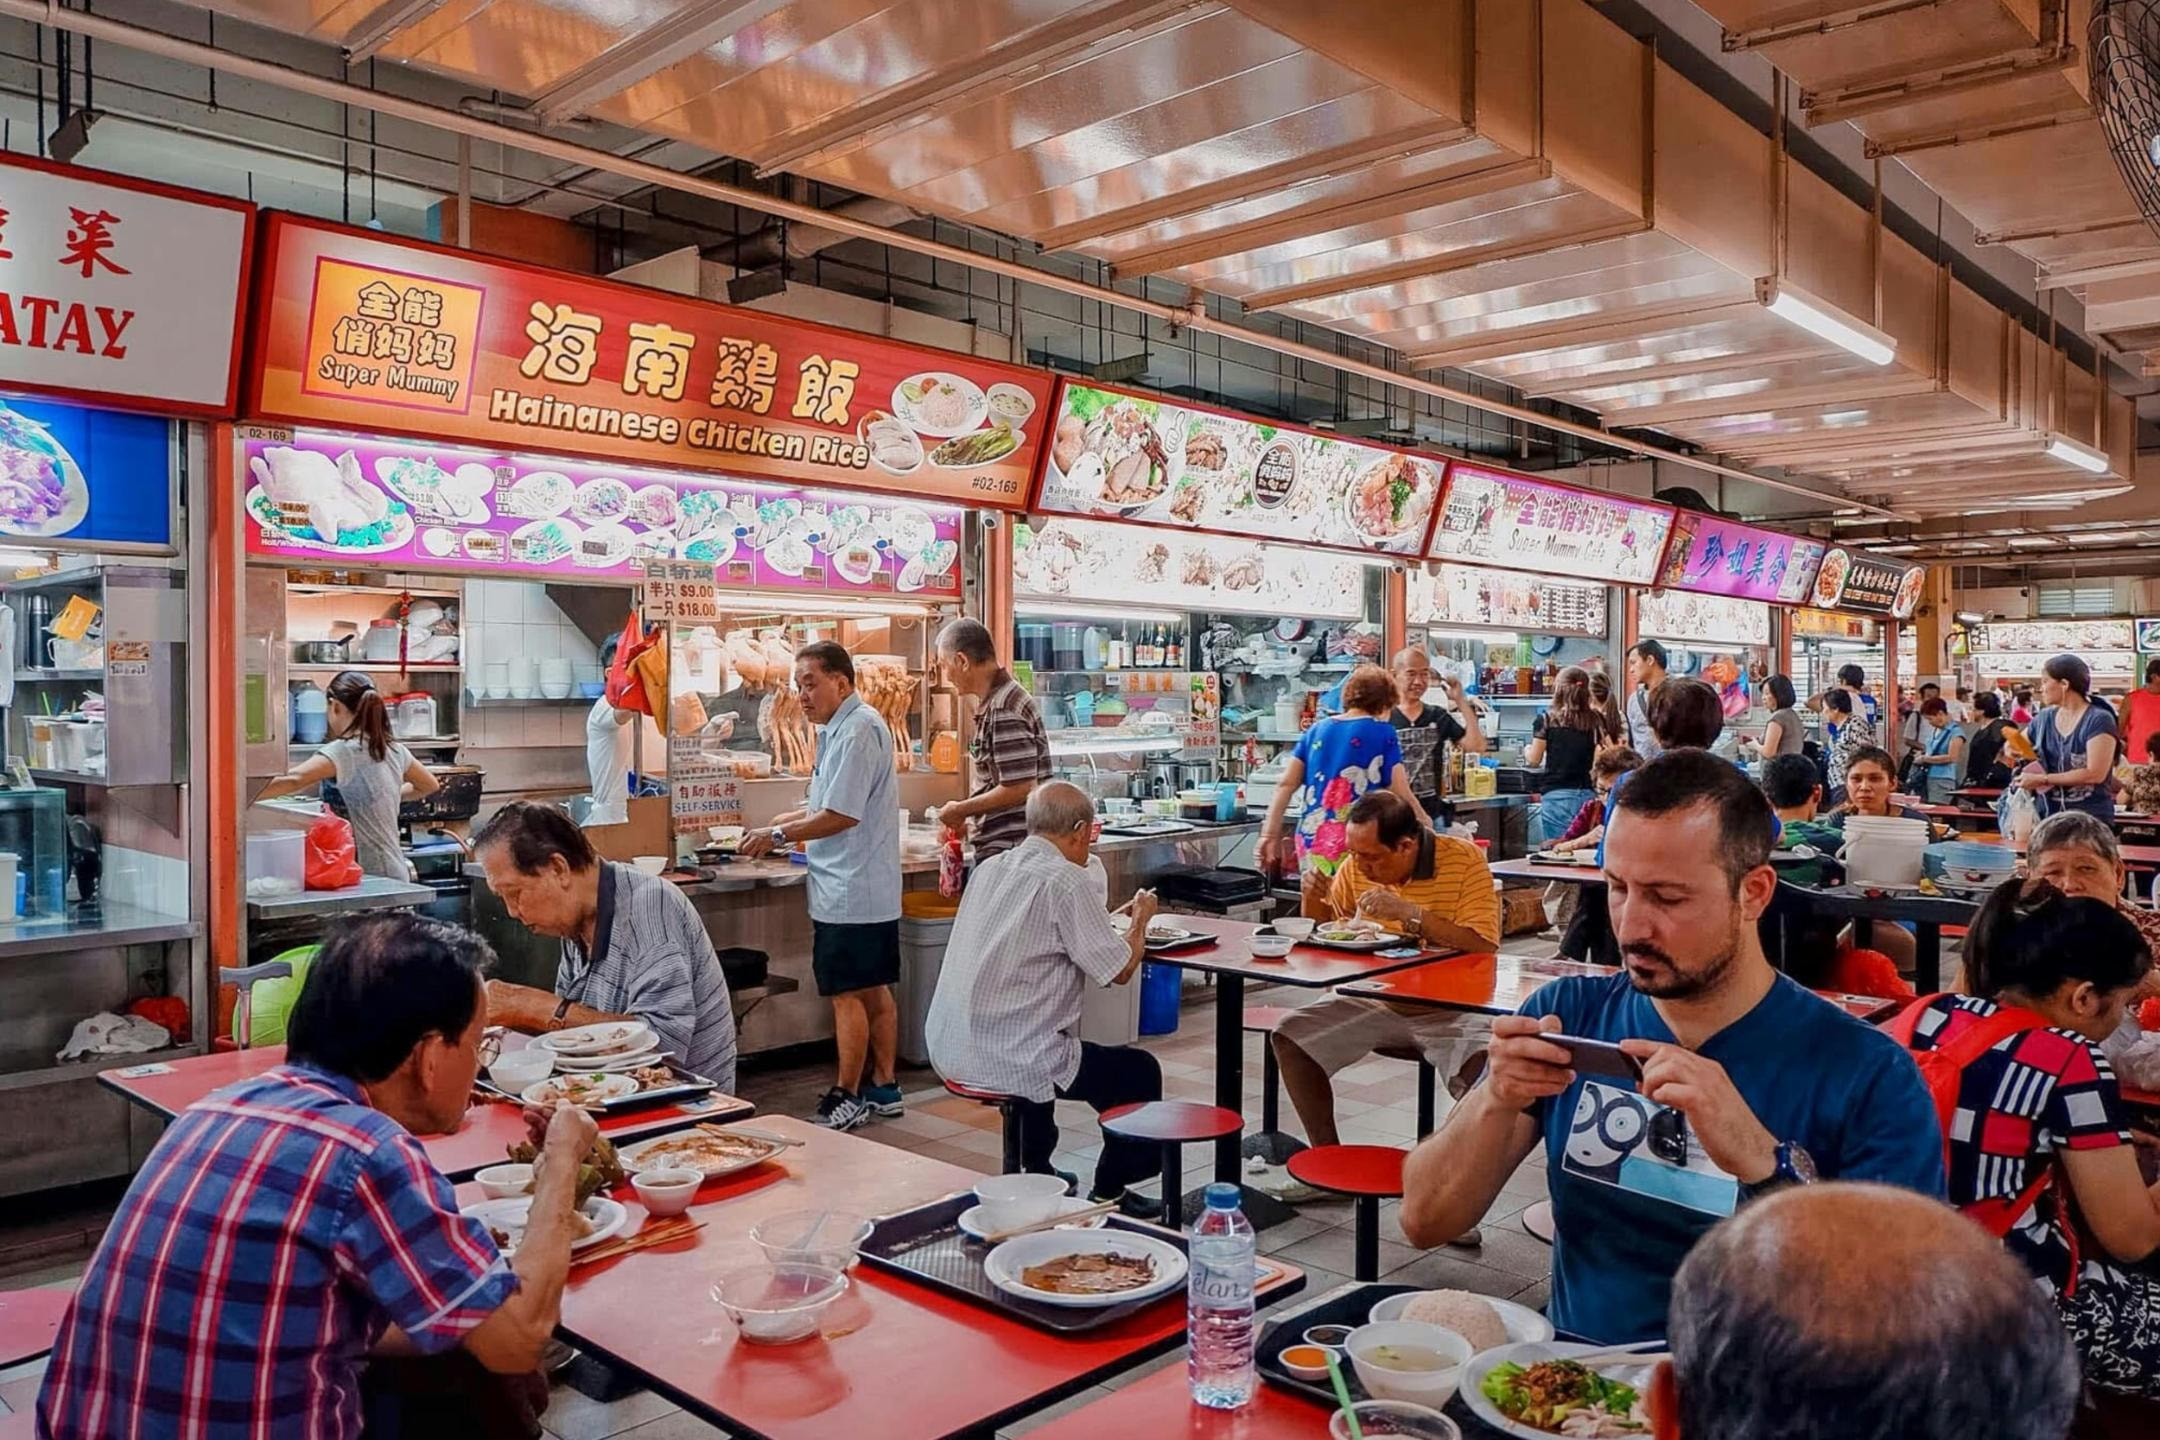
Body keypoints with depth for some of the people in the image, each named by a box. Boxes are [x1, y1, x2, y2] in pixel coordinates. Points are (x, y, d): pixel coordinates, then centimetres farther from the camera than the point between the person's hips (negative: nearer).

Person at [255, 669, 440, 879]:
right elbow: (430, 785, 24)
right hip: (395, 872, 8)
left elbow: (293, 781, -30)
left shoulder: (343, 751, -14)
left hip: (372, 876, -8)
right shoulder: (393, 749, 9)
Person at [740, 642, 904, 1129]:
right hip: (871, 890, 10)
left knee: (846, 995, -2)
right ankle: (883, 1088, 23)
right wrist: (775, 826, 12)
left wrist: (777, 835, -11)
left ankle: (847, 1099, 7)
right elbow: (823, 806, 23)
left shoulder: (858, 730, -17)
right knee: (875, 990, 14)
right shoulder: (840, 729, 15)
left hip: (849, 893, -10)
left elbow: (841, 816, -21)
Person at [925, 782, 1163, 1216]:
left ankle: (1037, 1174, 45)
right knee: (1140, 1072, 11)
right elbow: (1120, 969, -12)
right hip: (1008, 1061, -8)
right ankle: (1108, 1193, 21)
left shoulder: (990, 868, 8)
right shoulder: (1065, 880, -15)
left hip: (949, 1050, 8)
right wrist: (1140, 919, 8)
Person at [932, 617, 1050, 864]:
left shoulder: (1004, 711, -18)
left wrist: (961, 810, -10)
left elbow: (1019, 789, -21)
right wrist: (967, 818, 17)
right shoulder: (993, 704, 13)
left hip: (1006, 849, -9)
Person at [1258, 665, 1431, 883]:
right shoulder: (1383, 732, 1)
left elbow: (1285, 785, 9)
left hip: (1311, 839, 5)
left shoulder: (1316, 729, 14)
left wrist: (1270, 834, 10)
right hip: (1354, 841, -5)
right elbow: (1401, 794, -1)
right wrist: (1426, 824, 16)